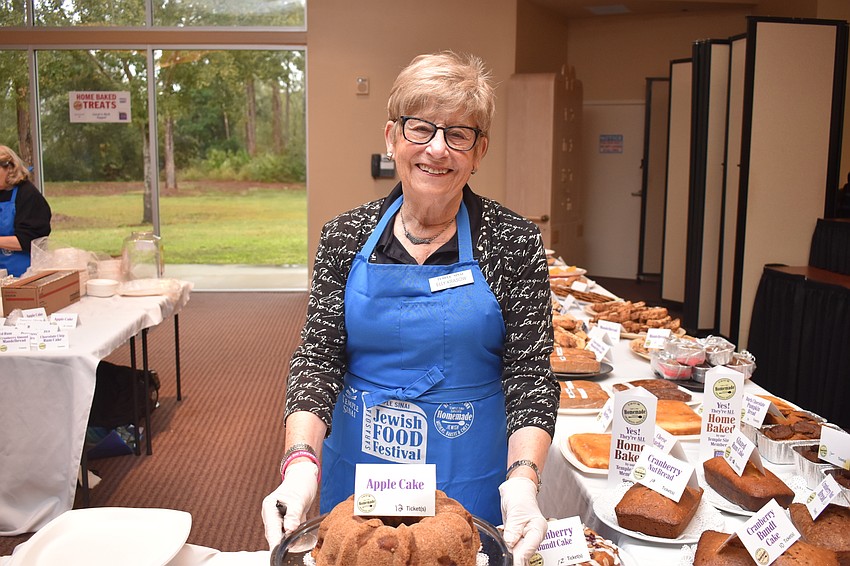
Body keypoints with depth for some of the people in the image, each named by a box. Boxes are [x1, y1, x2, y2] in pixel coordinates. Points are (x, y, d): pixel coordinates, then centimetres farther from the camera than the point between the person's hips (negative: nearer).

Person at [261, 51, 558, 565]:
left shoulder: (514, 242, -10)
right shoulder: (346, 237, -4)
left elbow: (529, 374, -11)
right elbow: (318, 358, -7)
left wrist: (524, 477, -27)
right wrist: (301, 460, -23)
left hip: (469, 480, -2)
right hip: (355, 470, 3)